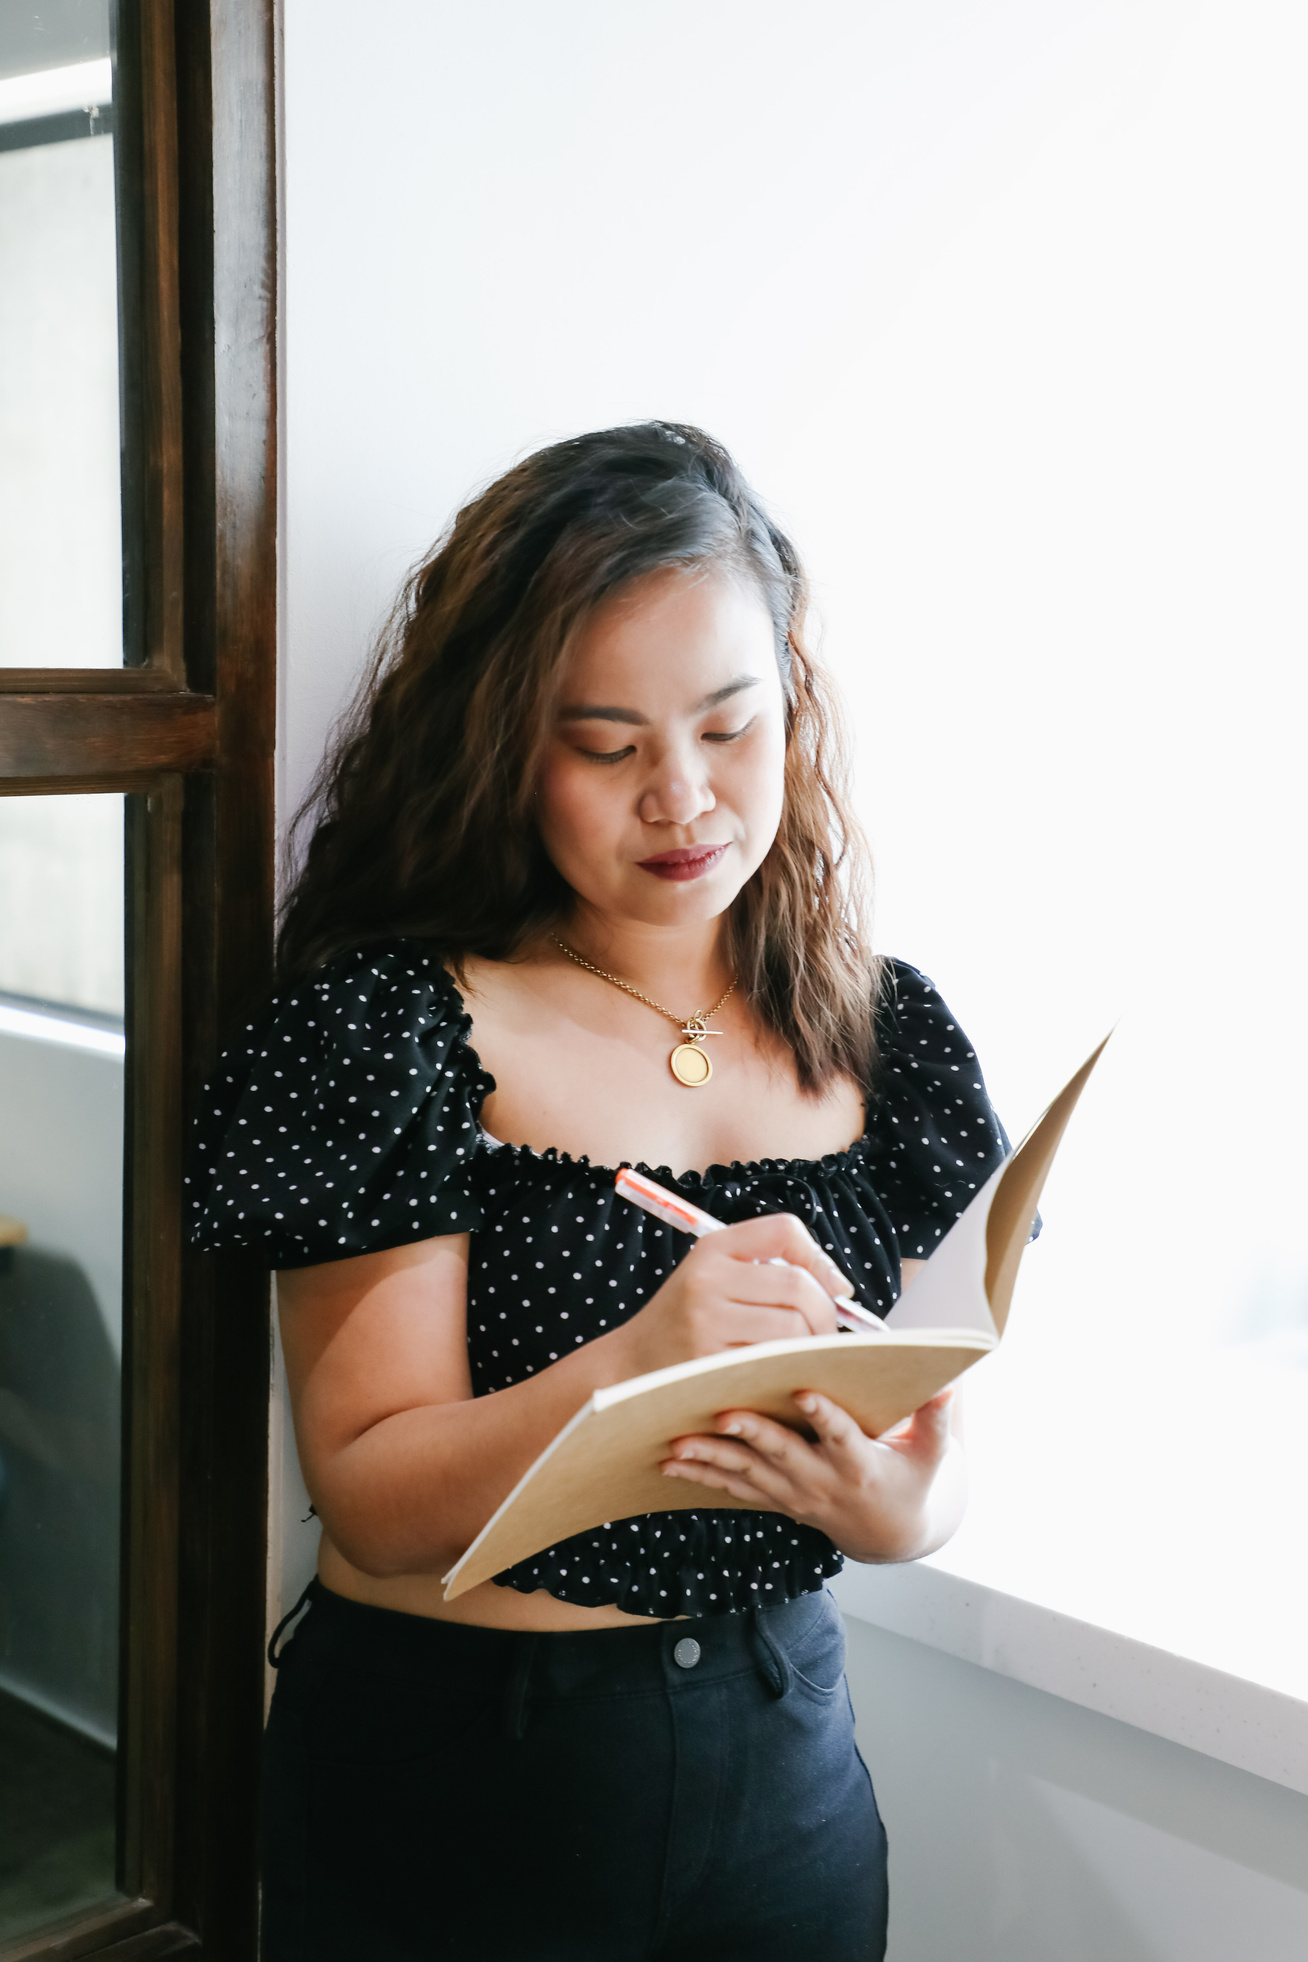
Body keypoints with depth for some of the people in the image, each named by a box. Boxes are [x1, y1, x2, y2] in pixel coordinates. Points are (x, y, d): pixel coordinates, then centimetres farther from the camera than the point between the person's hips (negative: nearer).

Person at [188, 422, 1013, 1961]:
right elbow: (371, 1500, -17)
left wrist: (907, 1507, -19)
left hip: (782, 1758, 4)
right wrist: (636, 1362, -34)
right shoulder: (398, 1026, -14)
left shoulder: (883, 1031, -1)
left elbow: (937, 1420, 4)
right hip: (448, 1773, -3)